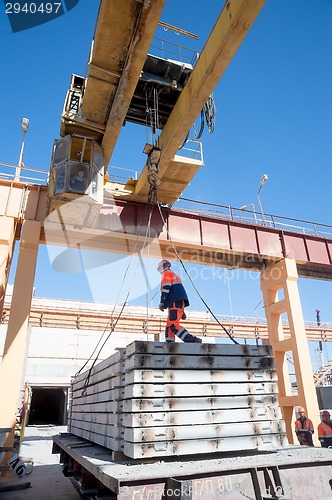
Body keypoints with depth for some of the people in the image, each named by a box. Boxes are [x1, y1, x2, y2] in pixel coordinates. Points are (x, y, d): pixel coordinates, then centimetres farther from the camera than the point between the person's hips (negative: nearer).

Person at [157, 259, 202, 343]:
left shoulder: (166, 273, 8)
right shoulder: (174, 275, 35)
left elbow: (166, 287, -10)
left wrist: (162, 302, -13)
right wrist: (182, 311, 28)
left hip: (175, 302, -10)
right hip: (179, 302, 10)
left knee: (173, 325, -20)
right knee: (169, 327, 7)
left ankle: (192, 340, -30)